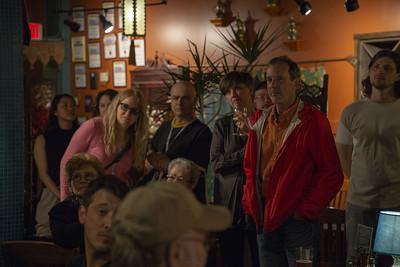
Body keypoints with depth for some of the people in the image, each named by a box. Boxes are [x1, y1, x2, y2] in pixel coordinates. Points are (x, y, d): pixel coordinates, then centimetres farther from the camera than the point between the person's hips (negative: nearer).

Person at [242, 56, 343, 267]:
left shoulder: (313, 121, -8)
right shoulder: (261, 121, 10)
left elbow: (332, 174, -10)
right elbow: (250, 167, 20)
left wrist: (307, 210, -12)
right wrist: (250, 204, 9)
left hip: (297, 220, -5)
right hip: (264, 220, 6)